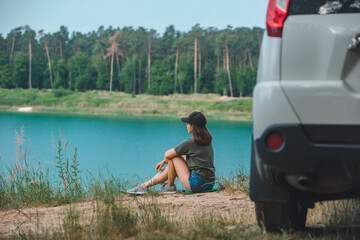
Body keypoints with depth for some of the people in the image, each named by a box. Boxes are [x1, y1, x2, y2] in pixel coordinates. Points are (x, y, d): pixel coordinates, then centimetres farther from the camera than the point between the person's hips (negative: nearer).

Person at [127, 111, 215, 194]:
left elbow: (167, 154, -4)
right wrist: (164, 162, 25)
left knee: (173, 157, 3)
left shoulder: (189, 143, -13)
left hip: (197, 184, -9)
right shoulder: (207, 140, 12)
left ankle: (170, 186, 15)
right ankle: (144, 185, 24)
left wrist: (165, 160, 21)